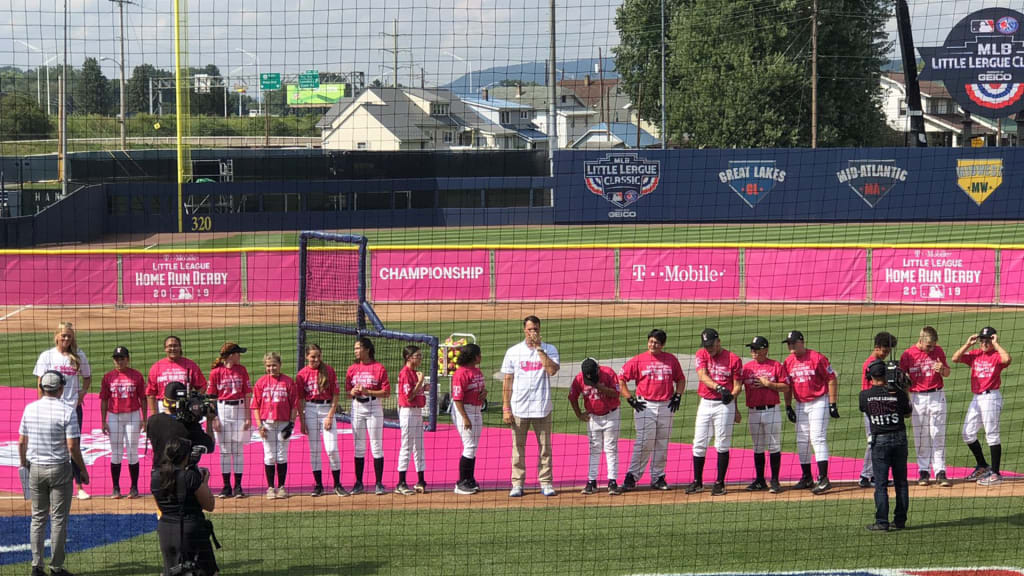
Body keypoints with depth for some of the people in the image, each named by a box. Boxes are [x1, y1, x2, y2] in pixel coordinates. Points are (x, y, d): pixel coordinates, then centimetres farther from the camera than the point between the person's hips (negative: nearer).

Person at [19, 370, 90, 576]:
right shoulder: (67, 411, -13)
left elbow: (21, 442, 3)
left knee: (38, 518, 12)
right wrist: (83, 470, -4)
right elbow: (72, 446, -15)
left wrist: (23, 465, 17)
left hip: (35, 469, 4)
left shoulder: (30, 409, -1)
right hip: (59, 469, -4)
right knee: (59, 519, 4)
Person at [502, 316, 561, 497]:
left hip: (542, 407, 0)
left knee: (545, 446, 2)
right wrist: (506, 408, -1)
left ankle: (546, 483, 10)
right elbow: (507, 381, 5)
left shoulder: (549, 350, 4)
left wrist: (539, 348, -13)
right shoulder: (513, 352, 6)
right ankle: (517, 484, 8)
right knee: (518, 447, 2)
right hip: (519, 408, 0)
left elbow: (552, 370, -14)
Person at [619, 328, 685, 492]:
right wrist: (630, 399, -4)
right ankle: (632, 477, -8)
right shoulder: (638, 360, -2)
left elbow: (680, 379, 19)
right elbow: (621, 379, 0)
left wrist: (677, 396, 5)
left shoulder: (671, 360, 7)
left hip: (666, 406, 3)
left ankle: (658, 478, 15)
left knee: (662, 445, 7)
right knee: (644, 442, -12)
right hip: (645, 406, -3)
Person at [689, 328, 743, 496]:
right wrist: (719, 388, -28)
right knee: (699, 444, 4)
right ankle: (697, 482, 13)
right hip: (705, 403, 3)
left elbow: (738, 385, -2)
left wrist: (731, 395, -23)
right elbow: (702, 376, -12)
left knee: (722, 445, -2)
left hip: (724, 405, -3)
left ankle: (720, 483, 5)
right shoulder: (702, 355, 4)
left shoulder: (733, 359, -3)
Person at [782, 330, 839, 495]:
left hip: (819, 403, -7)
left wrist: (833, 404, -14)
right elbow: (788, 386, 16)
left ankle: (823, 479, -17)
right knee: (802, 442, 8)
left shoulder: (817, 358, -11)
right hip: (800, 405, 7)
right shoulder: (788, 362, 7)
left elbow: (832, 380, -10)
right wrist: (788, 407, 10)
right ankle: (806, 479, 18)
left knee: (818, 439, -14)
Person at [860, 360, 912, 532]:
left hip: (879, 441, -2)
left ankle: (882, 522, -3)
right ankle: (900, 520, 13)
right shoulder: (898, 393, -5)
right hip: (899, 438, 2)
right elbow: (907, 413, 8)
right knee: (901, 481, 11)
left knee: (880, 483, 1)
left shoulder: (865, 395, -6)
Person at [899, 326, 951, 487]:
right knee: (921, 437, 3)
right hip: (917, 398, -1)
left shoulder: (938, 351, 2)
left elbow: (947, 373, 12)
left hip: (937, 397, 1)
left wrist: (941, 369, -12)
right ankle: (923, 472, 10)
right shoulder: (908, 355, -4)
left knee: (938, 436, -1)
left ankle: (940, 472, -1)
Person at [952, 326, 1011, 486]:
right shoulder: (975, 354, 11)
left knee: (992, 435, -7)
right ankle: (982, 466, 27)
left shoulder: (997, 355, -6)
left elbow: (1006, 359, -28)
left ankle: (995, 474, -3)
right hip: (976, 399, 7)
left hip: (991, 397, -7)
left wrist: (996, 344, -16)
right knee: (968, 434, 12)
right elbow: (955, 358, 5)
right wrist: (968, 344, 0)